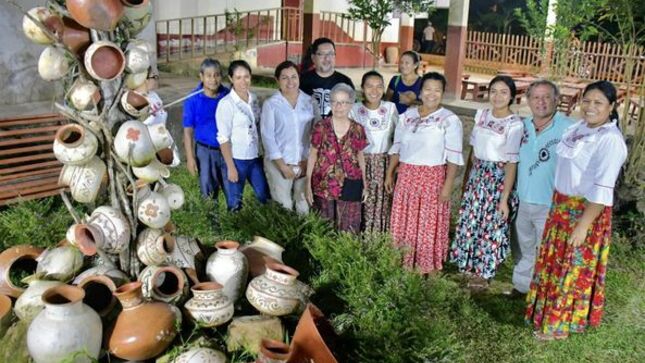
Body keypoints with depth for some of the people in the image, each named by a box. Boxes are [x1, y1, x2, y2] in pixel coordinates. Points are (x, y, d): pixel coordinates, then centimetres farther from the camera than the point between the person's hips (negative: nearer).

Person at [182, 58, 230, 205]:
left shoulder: (228, 95, -7)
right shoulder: (193, 99, -11)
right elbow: (188, 130, -6)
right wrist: (190, 157, -8)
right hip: (205, 150, -1)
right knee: (208, 190, 13)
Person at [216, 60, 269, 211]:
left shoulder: (254, 99, 3)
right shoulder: (226, 104, -14)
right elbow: (223, 138, -14)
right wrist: (231, 167, -14)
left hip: (255, 157, 6)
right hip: (236, 159, -5)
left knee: (265, 196, 16)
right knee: (235, 202, 8)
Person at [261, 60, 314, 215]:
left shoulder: (309, 101, 3)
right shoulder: (270, 104, -5)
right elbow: (267, 136, -8)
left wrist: (308, 160, -4)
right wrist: (283, 166, -11)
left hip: (305, 163, 3)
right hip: (278, 163, -2)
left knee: (305, 205, 10)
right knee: (283, 206, 3)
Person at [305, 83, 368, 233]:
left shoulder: (358, 129, 2)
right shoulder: (321, 127, -3)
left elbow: (360, 157, 11)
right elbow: (312, 156, 0)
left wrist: (364, 184, 10)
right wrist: (308, 185, -3)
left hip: (350, 187, 1)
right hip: (324, 185, -1)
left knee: (348, 229, 6)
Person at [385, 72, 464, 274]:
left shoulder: (450, 120, -8)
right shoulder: (407, 116, 7)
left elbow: (453, 157, -10)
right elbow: (397, 148, 12)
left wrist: (448, 185, -14)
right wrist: (390, 174, 10)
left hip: (432, 180, -4)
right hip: (406, 177, 5)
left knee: (429, 226, 5)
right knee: (403, 223, 11)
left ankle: (427, 269, 21)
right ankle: (402, 264, 27)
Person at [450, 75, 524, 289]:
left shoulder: (515, 124, -16)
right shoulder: (481, 115, 2)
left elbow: (511, 164, -15)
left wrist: (504, 198, -16)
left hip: (498, 179, -6)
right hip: (477, 175, 6)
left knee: (491, 226, 7)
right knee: (470, 222, 13)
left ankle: (483, 273, 25)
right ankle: (470, 266, 33)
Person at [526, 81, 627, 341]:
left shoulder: (610, 139, -22)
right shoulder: (578, 127, 5)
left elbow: (602, 190, -24)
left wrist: (583, 225, -24)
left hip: (586, 211, -8)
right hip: (562, 205, 8)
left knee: (572, 268, 7)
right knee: (555, 261, 20)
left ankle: (560, 325, 23)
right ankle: (548, 310, 38)